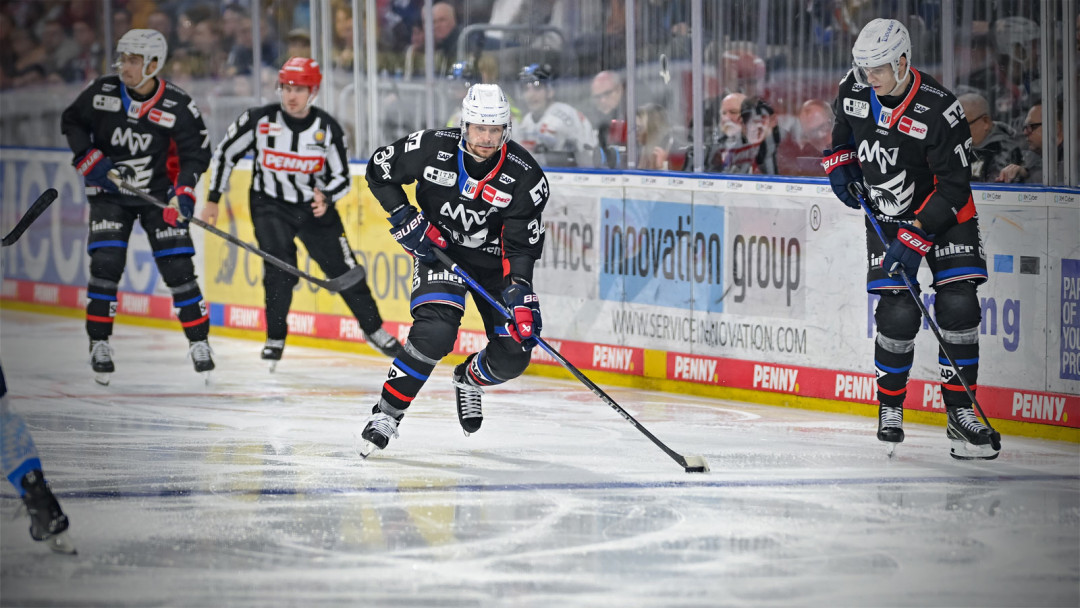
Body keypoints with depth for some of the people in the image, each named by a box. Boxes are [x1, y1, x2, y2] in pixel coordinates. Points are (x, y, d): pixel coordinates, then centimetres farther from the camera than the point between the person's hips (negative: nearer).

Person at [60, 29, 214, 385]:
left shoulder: (177, 106, -14)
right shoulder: (102, 93, -9)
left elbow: (196, 152, -7)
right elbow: (71, 121, 6)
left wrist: (184, 192, -21)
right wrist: (88, 159, -9)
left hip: (158, 194, -1)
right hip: (109, 193, 1)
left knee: (178, 267, -5)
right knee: (106, 264, -13)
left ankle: (199, 343, 8)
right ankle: (99, 343, -1)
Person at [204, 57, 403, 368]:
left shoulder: (328, 128, -10)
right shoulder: (259, 120, -13)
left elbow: (342, 178, -4)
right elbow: (224, 154, -1)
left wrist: (326, 197, -26)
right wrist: (213, 199, -1)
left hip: (316, 206, 1)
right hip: (270, 205, -1)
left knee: (343, 269, 1)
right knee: (279, 269, -19)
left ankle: (374, 330, 19)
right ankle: (275, 338, -3)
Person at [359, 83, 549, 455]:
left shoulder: (525, 176, -20)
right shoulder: (432, 149, -19)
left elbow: (522, 244, -20)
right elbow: (379, 170, -2)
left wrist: (519, 291, -35)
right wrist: (405, 218, -12)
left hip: (494, 261, 2)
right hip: (440, 252, -2)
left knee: (512, 356, -6)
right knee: (435, 333, -27)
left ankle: (469, 379, 30)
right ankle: (387, 412, -13)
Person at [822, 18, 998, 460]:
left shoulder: (939, 111, -26)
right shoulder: (855, 89, -11)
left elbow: (953, 187, -24)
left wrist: (915, 239, -28)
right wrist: (840, 163, 4)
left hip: (942, 213, -3)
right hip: (886, 215, 3)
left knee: (958, 304, -12)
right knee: (897, 313, -10)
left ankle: (960, 411, -3)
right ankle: (890, 407, 9)